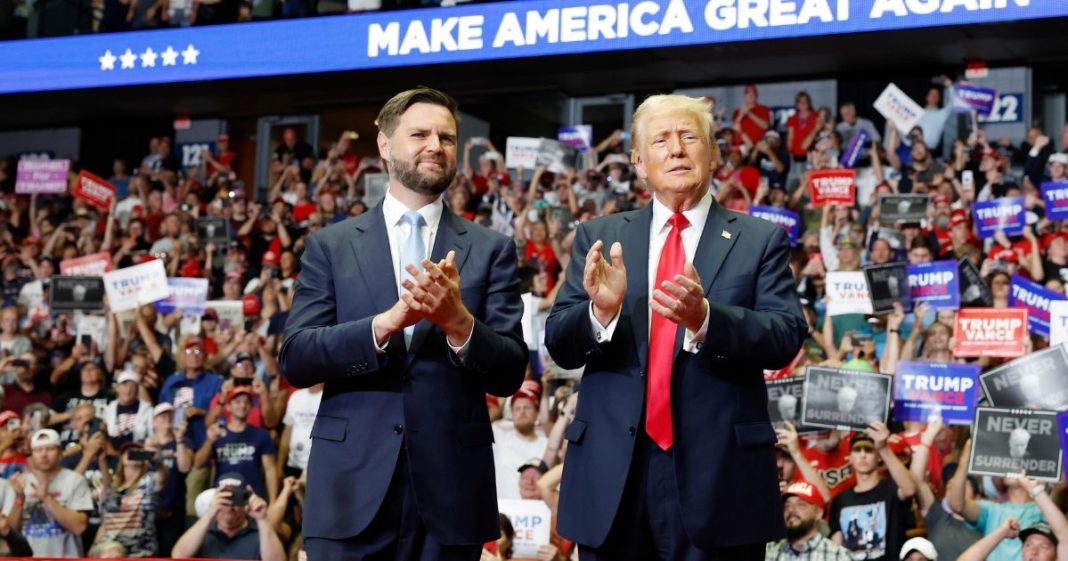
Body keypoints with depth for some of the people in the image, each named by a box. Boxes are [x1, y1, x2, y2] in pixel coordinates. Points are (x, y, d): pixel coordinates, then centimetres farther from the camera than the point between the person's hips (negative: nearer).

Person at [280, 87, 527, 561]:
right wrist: (388, 321, -17)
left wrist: (458, 320, -18)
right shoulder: (330, 246, 7)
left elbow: (509, 375, 1)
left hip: (451, 489, 0)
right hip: (351, 485, 0)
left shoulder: (490, 250, 6)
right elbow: (294, 360, -3)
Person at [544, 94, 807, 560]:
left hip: (719, 474, -2)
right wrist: (601, 310, -19)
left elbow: (787, 336, -8)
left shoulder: (760, 240, 4)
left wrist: (705, 318, -26)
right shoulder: (599, 237, 10)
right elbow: (559, 344, 3)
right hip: (612, 473, 2)